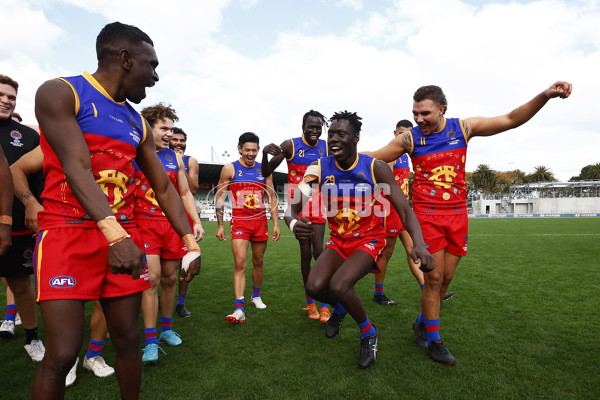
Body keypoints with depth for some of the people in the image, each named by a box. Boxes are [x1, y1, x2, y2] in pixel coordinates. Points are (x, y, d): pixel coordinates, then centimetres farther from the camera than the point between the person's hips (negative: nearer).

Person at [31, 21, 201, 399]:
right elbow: (77, 168, -18)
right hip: (67, 234, -5)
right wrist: (114, 234, -30)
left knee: (128, 340, 9)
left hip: (125, 236, 5)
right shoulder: (59, 93, -3)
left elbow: (164, 188, 12)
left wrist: (191, 241, 2)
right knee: (62, 353, -5)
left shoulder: (138, 124, 15)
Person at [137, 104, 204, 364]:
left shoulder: (175, 158, 13)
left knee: (169, 278, 10)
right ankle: (151, 342, 1)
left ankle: (166, 328, 28)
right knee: (152, 279, -10)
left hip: (174, 224, 4)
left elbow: (185, 193, 16)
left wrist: (196, 221, 7)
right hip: (145, 223, -4)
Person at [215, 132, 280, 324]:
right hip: (239, 221, -3)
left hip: (261, 221, 3)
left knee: (258, 261, 13)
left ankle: (256, 296, 34)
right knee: (240, 264, -12)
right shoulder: (230, 169, -1)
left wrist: (276, 224, 4)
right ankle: (239, 309, -11)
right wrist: (220, 225, -1)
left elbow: (272, 197, 10)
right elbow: (219, 197, 2)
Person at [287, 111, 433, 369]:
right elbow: (292, 208, -12)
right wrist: (294, 224, -38)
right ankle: (340, 307, 22)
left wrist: (419, 244, -35)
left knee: (338, 286, -26)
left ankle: (369, 334, 6)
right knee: (314, 288, -17)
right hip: (338, 240, 3)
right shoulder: (319, 169, -10)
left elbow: (404, 209, -16)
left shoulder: (375, 168, -15)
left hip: (369, 240, -3)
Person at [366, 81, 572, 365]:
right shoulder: (409, 139, -4)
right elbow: (374, 158, 4)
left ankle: (422, 322, 32)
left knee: (446, 278, 9)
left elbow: (511, 120, 7)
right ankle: (433, 340, 14)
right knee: (434, 278, -3)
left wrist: (545, 96, -4)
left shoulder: (463, 128, 1)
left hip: (457, 214, 3)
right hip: (427, 215, -3)